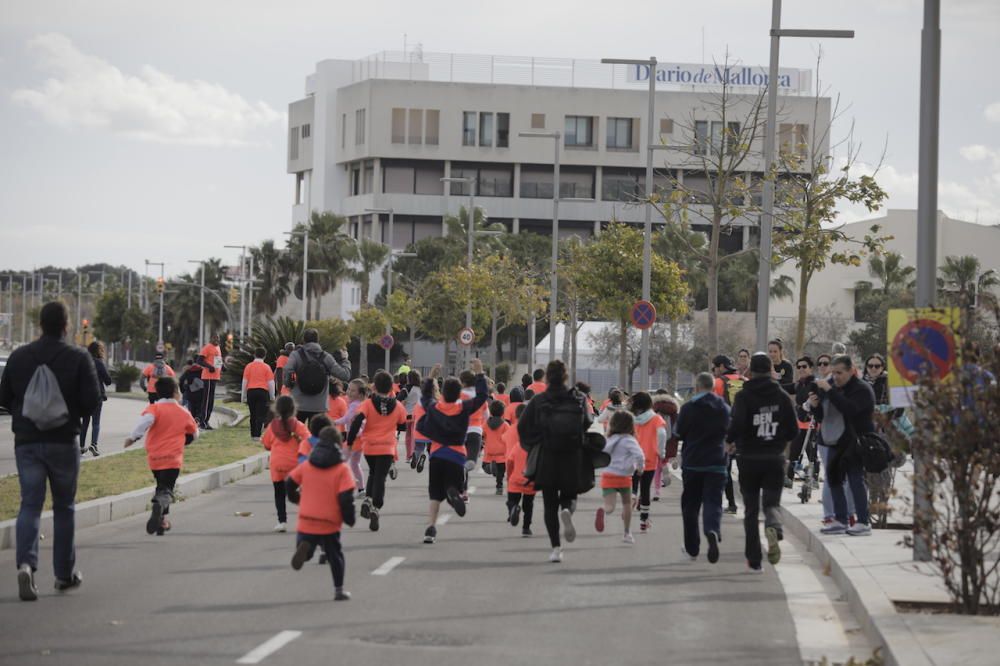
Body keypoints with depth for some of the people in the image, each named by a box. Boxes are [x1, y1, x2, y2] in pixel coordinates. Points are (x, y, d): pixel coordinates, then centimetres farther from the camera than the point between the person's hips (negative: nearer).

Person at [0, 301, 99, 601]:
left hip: (26, 441, 2)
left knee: (30, 504, 1)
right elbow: (92, 401, -11)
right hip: (63, 441, -1)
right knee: (64, 506, 12)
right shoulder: (79, 359, -9)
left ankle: (26, 563, -22)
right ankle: (65, 573, 18)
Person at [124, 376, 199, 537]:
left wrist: (133, 437, -23)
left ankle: (161, 520, 23)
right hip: (173, 458, -2)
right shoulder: (184, 413, 7)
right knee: (166, 490, -9)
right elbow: (194, 434, 20)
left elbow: (146, 419, -23)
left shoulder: (154, 408, 0)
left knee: (161, 486, 23)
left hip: (154, 457, 2)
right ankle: (159, 506, -43)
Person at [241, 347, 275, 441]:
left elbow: (245, 382, 3)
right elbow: (271, 383, -2)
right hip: (263, 391, -2)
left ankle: (253, 435, 19)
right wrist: (272, 396, 8)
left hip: (251, 391, 2)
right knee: (261, 415, -1)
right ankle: (257, 436, -9)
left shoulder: (248, 366, 2)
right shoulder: (266, 367, -3)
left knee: (253, 415, 14)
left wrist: (243, 396, 10)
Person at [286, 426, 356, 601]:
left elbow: (289, 483, 8)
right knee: (335, 556, 14)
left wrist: (295, 498, 28)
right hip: (330, 523, -2)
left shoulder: (306, 465, 5)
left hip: (306, 521, 2)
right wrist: (349, 519, -1)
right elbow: (346, 497, -13)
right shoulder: (341, 469, -7)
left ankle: (304, 547, -21)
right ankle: (339, 590, 15)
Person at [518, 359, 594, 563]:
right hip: (573, 459, 1)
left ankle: (556, 547, -2)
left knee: (550, 504, 7)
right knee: (569, 494, 19)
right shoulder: (578, 399, 1)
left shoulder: (538, 401, -3)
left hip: (546, 460, -1)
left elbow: (523, 427, -4)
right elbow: (588, 426, 0)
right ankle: (567, 510, -17)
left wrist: (531, 446, 11)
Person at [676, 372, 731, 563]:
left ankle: (692, 549, 15)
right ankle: (713, 531, -34)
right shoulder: (724, 408, 3)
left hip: (692, 463, -2)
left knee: (690, 506, 10)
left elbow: (679, 433, -1)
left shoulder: (688, 408, -7)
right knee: (713, 502, -3)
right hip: (717, 463, 2)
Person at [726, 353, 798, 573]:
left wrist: (730, 442, -1)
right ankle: (774, 529, -29)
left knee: (751, 509, 9)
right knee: (772, 502, 8)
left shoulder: (744, 396, -8)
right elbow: (793, 430, 0)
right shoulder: (782, 396, 1)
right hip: (775, 458, 1)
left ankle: (754, 560, 9)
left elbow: (737, 424, -21)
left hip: (749, 458, -1)